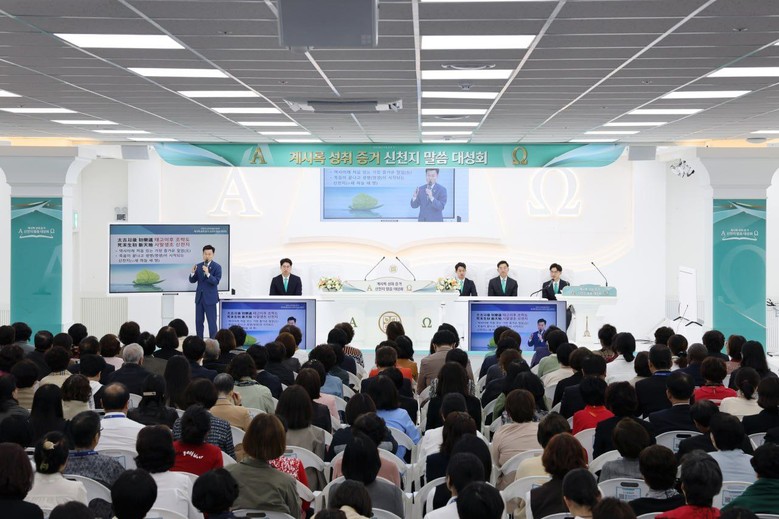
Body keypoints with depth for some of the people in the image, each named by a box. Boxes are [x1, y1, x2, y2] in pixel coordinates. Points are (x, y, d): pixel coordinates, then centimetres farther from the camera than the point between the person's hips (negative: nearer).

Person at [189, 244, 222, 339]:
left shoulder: (217, 267, -6)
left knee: (212, 322, -4)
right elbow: (192, 281, 6)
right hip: (199, 297, 5)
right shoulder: (198, 266, 8)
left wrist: (208, 273, -31)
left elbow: (216, 281, -16)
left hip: (210, 298, -5)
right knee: (198, 321, 8)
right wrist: (193, 272, -14)